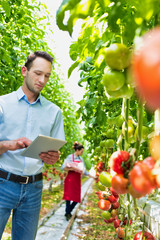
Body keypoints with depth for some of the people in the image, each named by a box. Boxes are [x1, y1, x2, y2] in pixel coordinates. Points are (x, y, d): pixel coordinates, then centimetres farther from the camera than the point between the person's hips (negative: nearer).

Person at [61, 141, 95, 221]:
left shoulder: (81, 159, 14)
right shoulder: (70, 157, -4)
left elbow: (84, 171, 18)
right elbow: (63, 167, -8)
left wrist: (92, 176, 15)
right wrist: (72, 169, -20)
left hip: (77, 180, 6)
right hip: (70, 179, -6)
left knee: (76, 199, 2)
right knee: (69, 197, -6)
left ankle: (68, 212, 20)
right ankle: (67, 214, 8)